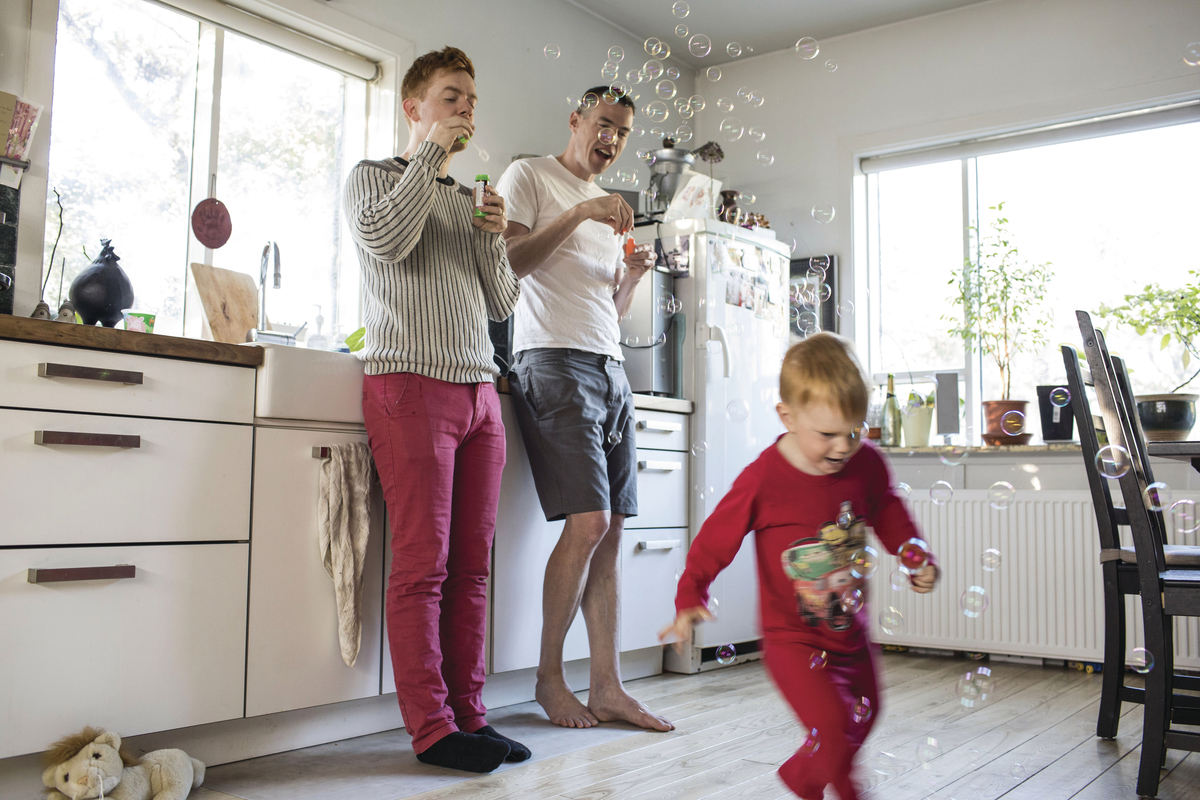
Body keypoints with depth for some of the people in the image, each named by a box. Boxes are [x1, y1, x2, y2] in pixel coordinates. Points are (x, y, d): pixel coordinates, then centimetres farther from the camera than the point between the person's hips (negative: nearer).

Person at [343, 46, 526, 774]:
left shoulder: (468, 200, 25)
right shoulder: (373, 176, 10)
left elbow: (503, 304, 21)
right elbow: (384, 238, -13)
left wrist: (494, 236, 5)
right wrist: (433, 151, -5)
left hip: (480, 387, 6)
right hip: (412, 381, -5)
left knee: (471, 565, 3)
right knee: (423, 565, -8)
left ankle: (469, 714, 9)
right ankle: (432, 728, -2)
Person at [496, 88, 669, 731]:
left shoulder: (608, 207, 27)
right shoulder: (529, 177, 6)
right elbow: (505, 263, -9)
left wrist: (632, 276, 7)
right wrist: (578, 214, -15)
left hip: (611, 367, 7)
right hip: (554, 360, -7)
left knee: (610, 529, 0)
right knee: (588, 522, -15)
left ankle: (607, 687, 4)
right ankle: (549, 677, 1)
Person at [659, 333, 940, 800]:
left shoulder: (868, 466, -7)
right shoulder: (763, 479, -20)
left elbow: (890, 515, 12)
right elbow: (715, 540, -12)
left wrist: (919, 560, -1)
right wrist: (690, 599, -19)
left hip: (852, 634, 6)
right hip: (792, 640, -5)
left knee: (861, 721, 21)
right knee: (832, 722, -21)